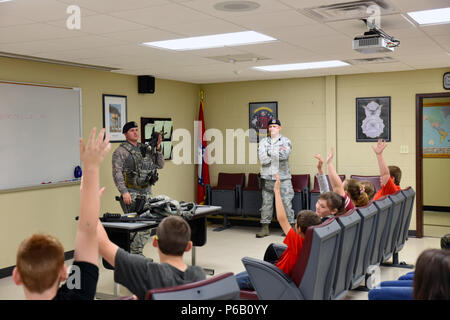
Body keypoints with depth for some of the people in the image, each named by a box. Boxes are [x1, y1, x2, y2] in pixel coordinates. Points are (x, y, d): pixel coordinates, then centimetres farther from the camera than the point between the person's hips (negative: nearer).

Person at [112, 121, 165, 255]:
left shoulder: (145, 148, 14)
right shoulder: (120, 151, -5)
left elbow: (160, 165, 13)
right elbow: (117, 173, -12)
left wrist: (158, 147, 0)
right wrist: (124, 192, -21)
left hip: (146, 192, 6)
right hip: (131, 194, -6)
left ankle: (138, 253, 18)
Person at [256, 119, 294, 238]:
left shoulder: (286, 141, 4)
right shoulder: (263, 142, 9)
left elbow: (284, 155, -15)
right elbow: (262, 158, -7)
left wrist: (269, 152, -9)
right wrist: (278, 152, -8)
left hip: (283, 177, -2)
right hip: (267, 177, 2)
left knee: (286, 202, -2)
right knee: (266, 203, 6)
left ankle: (291, 226, 6)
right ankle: (265, 228, 13)